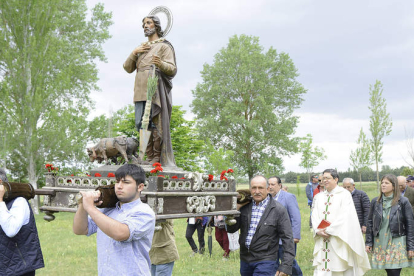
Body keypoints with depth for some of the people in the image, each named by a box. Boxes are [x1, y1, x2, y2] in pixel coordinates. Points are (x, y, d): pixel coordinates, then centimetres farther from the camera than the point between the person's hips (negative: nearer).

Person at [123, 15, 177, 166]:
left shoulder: (164, 46, 5)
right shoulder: (141, 47, 26)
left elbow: (173, 69, -7)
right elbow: (128, 68, 20)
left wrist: (160, 64, -27)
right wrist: (134, 53, 4)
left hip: (156, 91, -6)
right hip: (141, 92, 6)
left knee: (156, 124, -10)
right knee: (142, 124, 2)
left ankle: (158, 158, -6)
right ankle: (149, 158, 6)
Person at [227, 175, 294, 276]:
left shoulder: (278, 210, -8)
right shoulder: (245, 207, 4)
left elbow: (287, 239, -9)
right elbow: (231, 229, 6)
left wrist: (285, 266, -15)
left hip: (265, 261, -5)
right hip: (244, 259, 5)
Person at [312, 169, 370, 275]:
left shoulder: (344, 194, -2)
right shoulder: (319, 197, 14)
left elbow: (345, 216, -11)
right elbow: (314, 216, 6)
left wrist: (329, 230, -14)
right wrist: (318, 231, -12)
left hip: (339, 242, -4)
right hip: (322, 242, 4)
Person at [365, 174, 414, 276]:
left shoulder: (403, 202, -2)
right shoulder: (375, 202, 8)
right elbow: (370, 223, 12)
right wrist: (368, 243, 8)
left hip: (397, 243, -3)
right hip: (380, 243, 3)